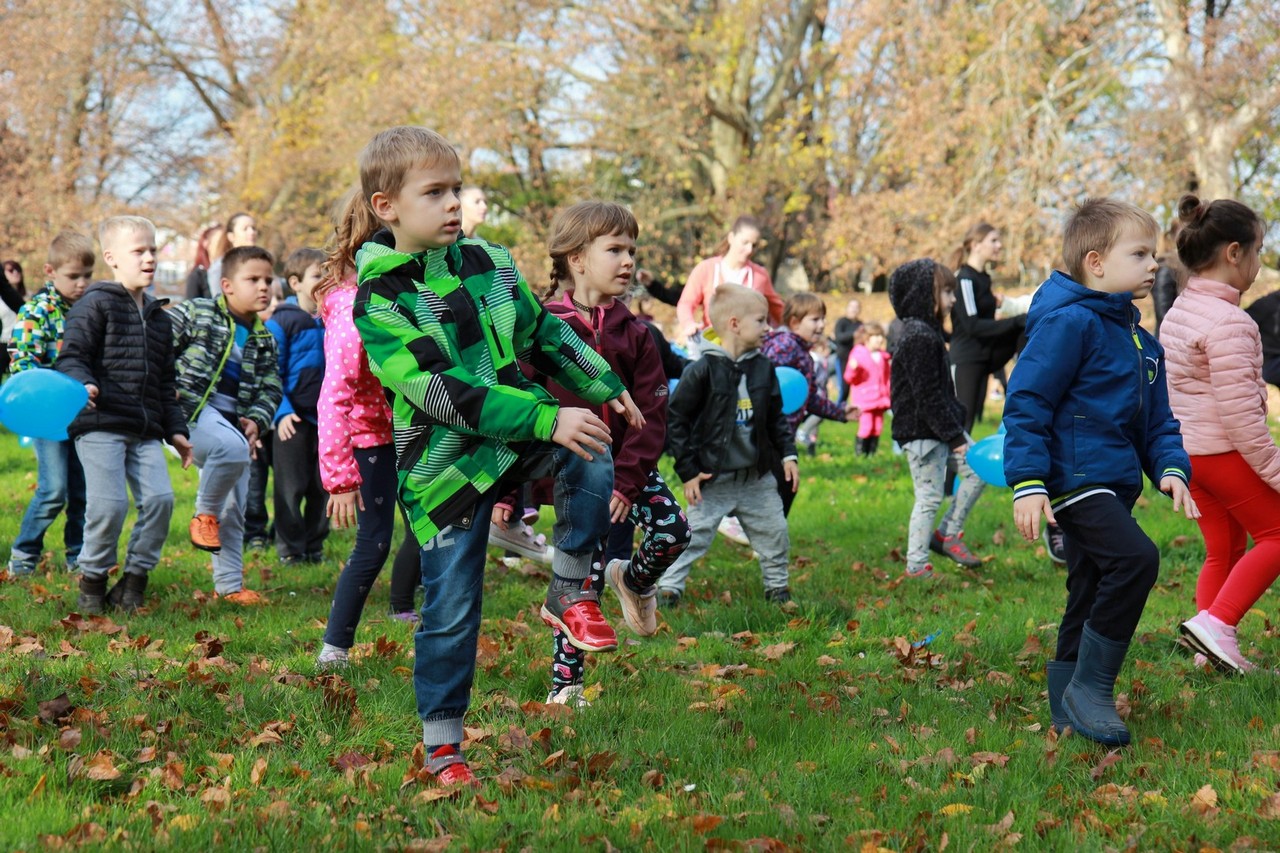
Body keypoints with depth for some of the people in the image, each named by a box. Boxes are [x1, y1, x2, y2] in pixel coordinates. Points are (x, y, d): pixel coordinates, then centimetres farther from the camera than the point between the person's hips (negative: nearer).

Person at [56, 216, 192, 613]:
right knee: (109, 504, -13)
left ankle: (134, 578, 10)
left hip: (145, 430, 6)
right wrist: (83, 385, -29)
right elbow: (71, 356, -8)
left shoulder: (158, 316, 20)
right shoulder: (95, 305, -2)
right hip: (99, 423, -6)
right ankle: (92, 580, 9)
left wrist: (175, 429, 20)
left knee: (160, 498, -7)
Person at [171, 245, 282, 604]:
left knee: (234, 509, 7)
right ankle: (204, 514, -12)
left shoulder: (263, 340, 13)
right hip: (193, 409, -6)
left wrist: (256, 420, -7)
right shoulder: (195, 313, -3)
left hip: (233, 423, 7)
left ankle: (229, 584, 18)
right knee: (233, 447, -36)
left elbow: (271, 389, 12)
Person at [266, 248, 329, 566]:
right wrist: (282, 412, -17)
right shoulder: (282, 322, -7)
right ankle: (290, 548, 12)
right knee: (291, 488, 2)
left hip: (327, 418, 5)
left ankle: (314, 544, 21)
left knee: (323, 486, 10)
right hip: (294, 418, -5)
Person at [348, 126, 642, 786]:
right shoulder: (378, 300, -15)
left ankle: (571, 593, -4)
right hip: (444, 466, -4)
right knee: (450, 611, -1)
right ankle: (441, 744, 18)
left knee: (591, 456, -25)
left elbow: (543, 332, 21)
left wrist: (606, 385, 12)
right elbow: (439, 392, -26)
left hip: (519, 434, 5)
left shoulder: (490, 264, 4)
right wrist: (547, 419, -31)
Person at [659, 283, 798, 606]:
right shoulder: (703, 371, -16)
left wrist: (788, 454, 5)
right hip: (713, 479, -5)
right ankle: (668, 589, 9)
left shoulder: (763, 368, 1)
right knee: (694, 537, -2)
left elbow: (776, 416, 13)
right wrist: (688, 471, -12)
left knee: (774, 535, 12)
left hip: (757, 477, 5)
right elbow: (675, 419, -12)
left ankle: (777, 588, 30)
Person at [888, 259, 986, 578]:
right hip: (921, 432, -10)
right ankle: (916, 566, 6)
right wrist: (954, 435, -20)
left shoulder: (928, 333, 13)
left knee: (978, 470, 9)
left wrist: (956, 427, 20)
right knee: (929, 497, -3)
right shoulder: (919, 338, -20)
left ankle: (947, 534, 18)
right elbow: (928, 397, -22)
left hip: (942, 428, 10)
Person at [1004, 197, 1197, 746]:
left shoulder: (1140, 339, 16)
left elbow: (1157, 421, 21)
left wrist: (1170, 469, 2)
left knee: (1091, 599, 13)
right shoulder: (1068, 323, -12)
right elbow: (1026, 402, -15)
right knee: (1136, 558, -25)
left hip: (1114, 486, 10)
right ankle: (1091, 686, -16)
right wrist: (1027, 483, -20)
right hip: (1074, 479, -10)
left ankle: (1067, 709, 24)